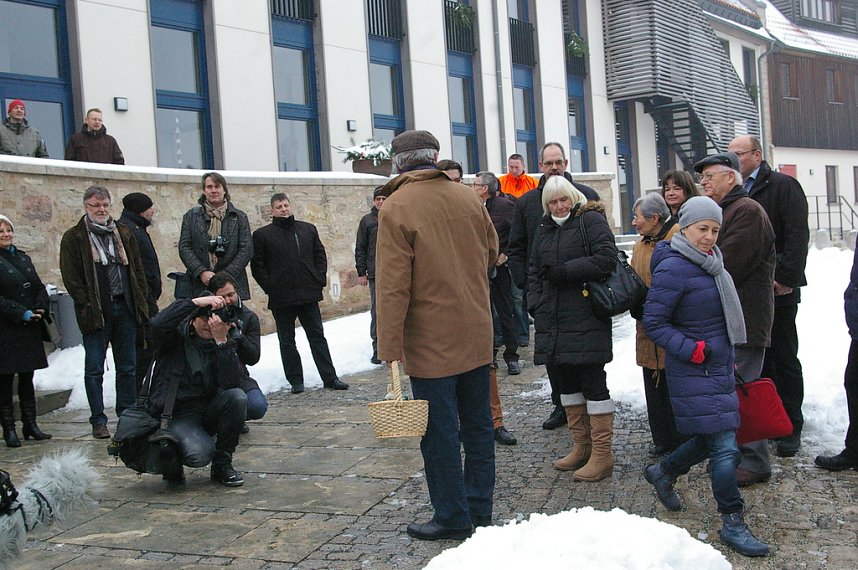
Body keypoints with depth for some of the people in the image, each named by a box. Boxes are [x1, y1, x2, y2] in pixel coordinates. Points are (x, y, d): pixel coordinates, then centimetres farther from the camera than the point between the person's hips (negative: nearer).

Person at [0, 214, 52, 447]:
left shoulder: (23, 257, 14)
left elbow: (39, 287, 15)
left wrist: (40, 308, -3)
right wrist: (23, 313, -17)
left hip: (29, 329, 6)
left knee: (27, 377, 11)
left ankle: (30, 425, 18)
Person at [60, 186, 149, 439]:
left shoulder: (124, 234, 14)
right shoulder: (74, 238, 1)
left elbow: (137, 268, 14)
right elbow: (70, 276, -5)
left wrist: (141, 299, 5)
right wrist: (86, 306, -13)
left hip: (125, 309, 4)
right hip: (96, 312, -4)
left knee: (127, 367, 10)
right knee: (94, 369, 1)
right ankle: (98, 421, 9)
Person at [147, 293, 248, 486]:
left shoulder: (225, 345, 3)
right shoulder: (177, 336, -3)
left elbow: (232, 382, -16)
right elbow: (158, 324, -30)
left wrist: (221, 341, -22)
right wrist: (197, 302, -29)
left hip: (207, 412, 4)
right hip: (175, 416, -4)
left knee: (237, 397, -26)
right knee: (200, 454, -32)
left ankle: (222, 464, -8)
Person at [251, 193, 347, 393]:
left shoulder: (308, 229, 10)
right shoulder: (262, 235, 0)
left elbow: (320, 255, 14)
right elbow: (257, 266, 0)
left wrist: (320, 279, 2)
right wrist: (270, 288, -8)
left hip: (309, 294, 2)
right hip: (281, 299, -2)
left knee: (317, 336, 6)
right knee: (287, 341, 7)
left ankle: (330, 378, 10)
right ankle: (295, 381, 17)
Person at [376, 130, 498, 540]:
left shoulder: (396, 207, -13)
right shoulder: (468, 198, 2)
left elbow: (392, 286, -17)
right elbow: (492, 252, 14)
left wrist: (390, 349, -14)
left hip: (431, 341, -5)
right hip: (477, 335, 6)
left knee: (440, 431, 5)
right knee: (477, 424, 15)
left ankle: (452, 517, 14)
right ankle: (480, 510, 26)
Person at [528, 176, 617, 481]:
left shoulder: (591, 220, -3)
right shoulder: (544, 229, 18)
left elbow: (606, 258, -16)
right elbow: (534, 270, 24)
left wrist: (563, 271, -14)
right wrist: (535, 305, 10)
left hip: (586, 321, -7)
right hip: (551, 322, 7)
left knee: (592, 383, -5)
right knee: (563, 381, 11)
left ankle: (602, 455, 4)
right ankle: (582, 446, 25)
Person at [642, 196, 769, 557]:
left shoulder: (711, 261, 11)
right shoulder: (673, 268, -17)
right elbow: (653, 323, -15)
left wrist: (727, 357, 19)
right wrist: (691, 350, -22)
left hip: (720, 365, 9)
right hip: (694, 372, -9)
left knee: (710, 439, 17)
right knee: (725, 448, -6)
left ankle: (663, 472, 40)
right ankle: (732, 524, 7)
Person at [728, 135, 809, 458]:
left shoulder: (783, 186, -3)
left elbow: (797, 235, -12)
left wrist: (786, 278, -18)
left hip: (778, 289, -5)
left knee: (784, 358, 3)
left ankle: (791, 427, 13)